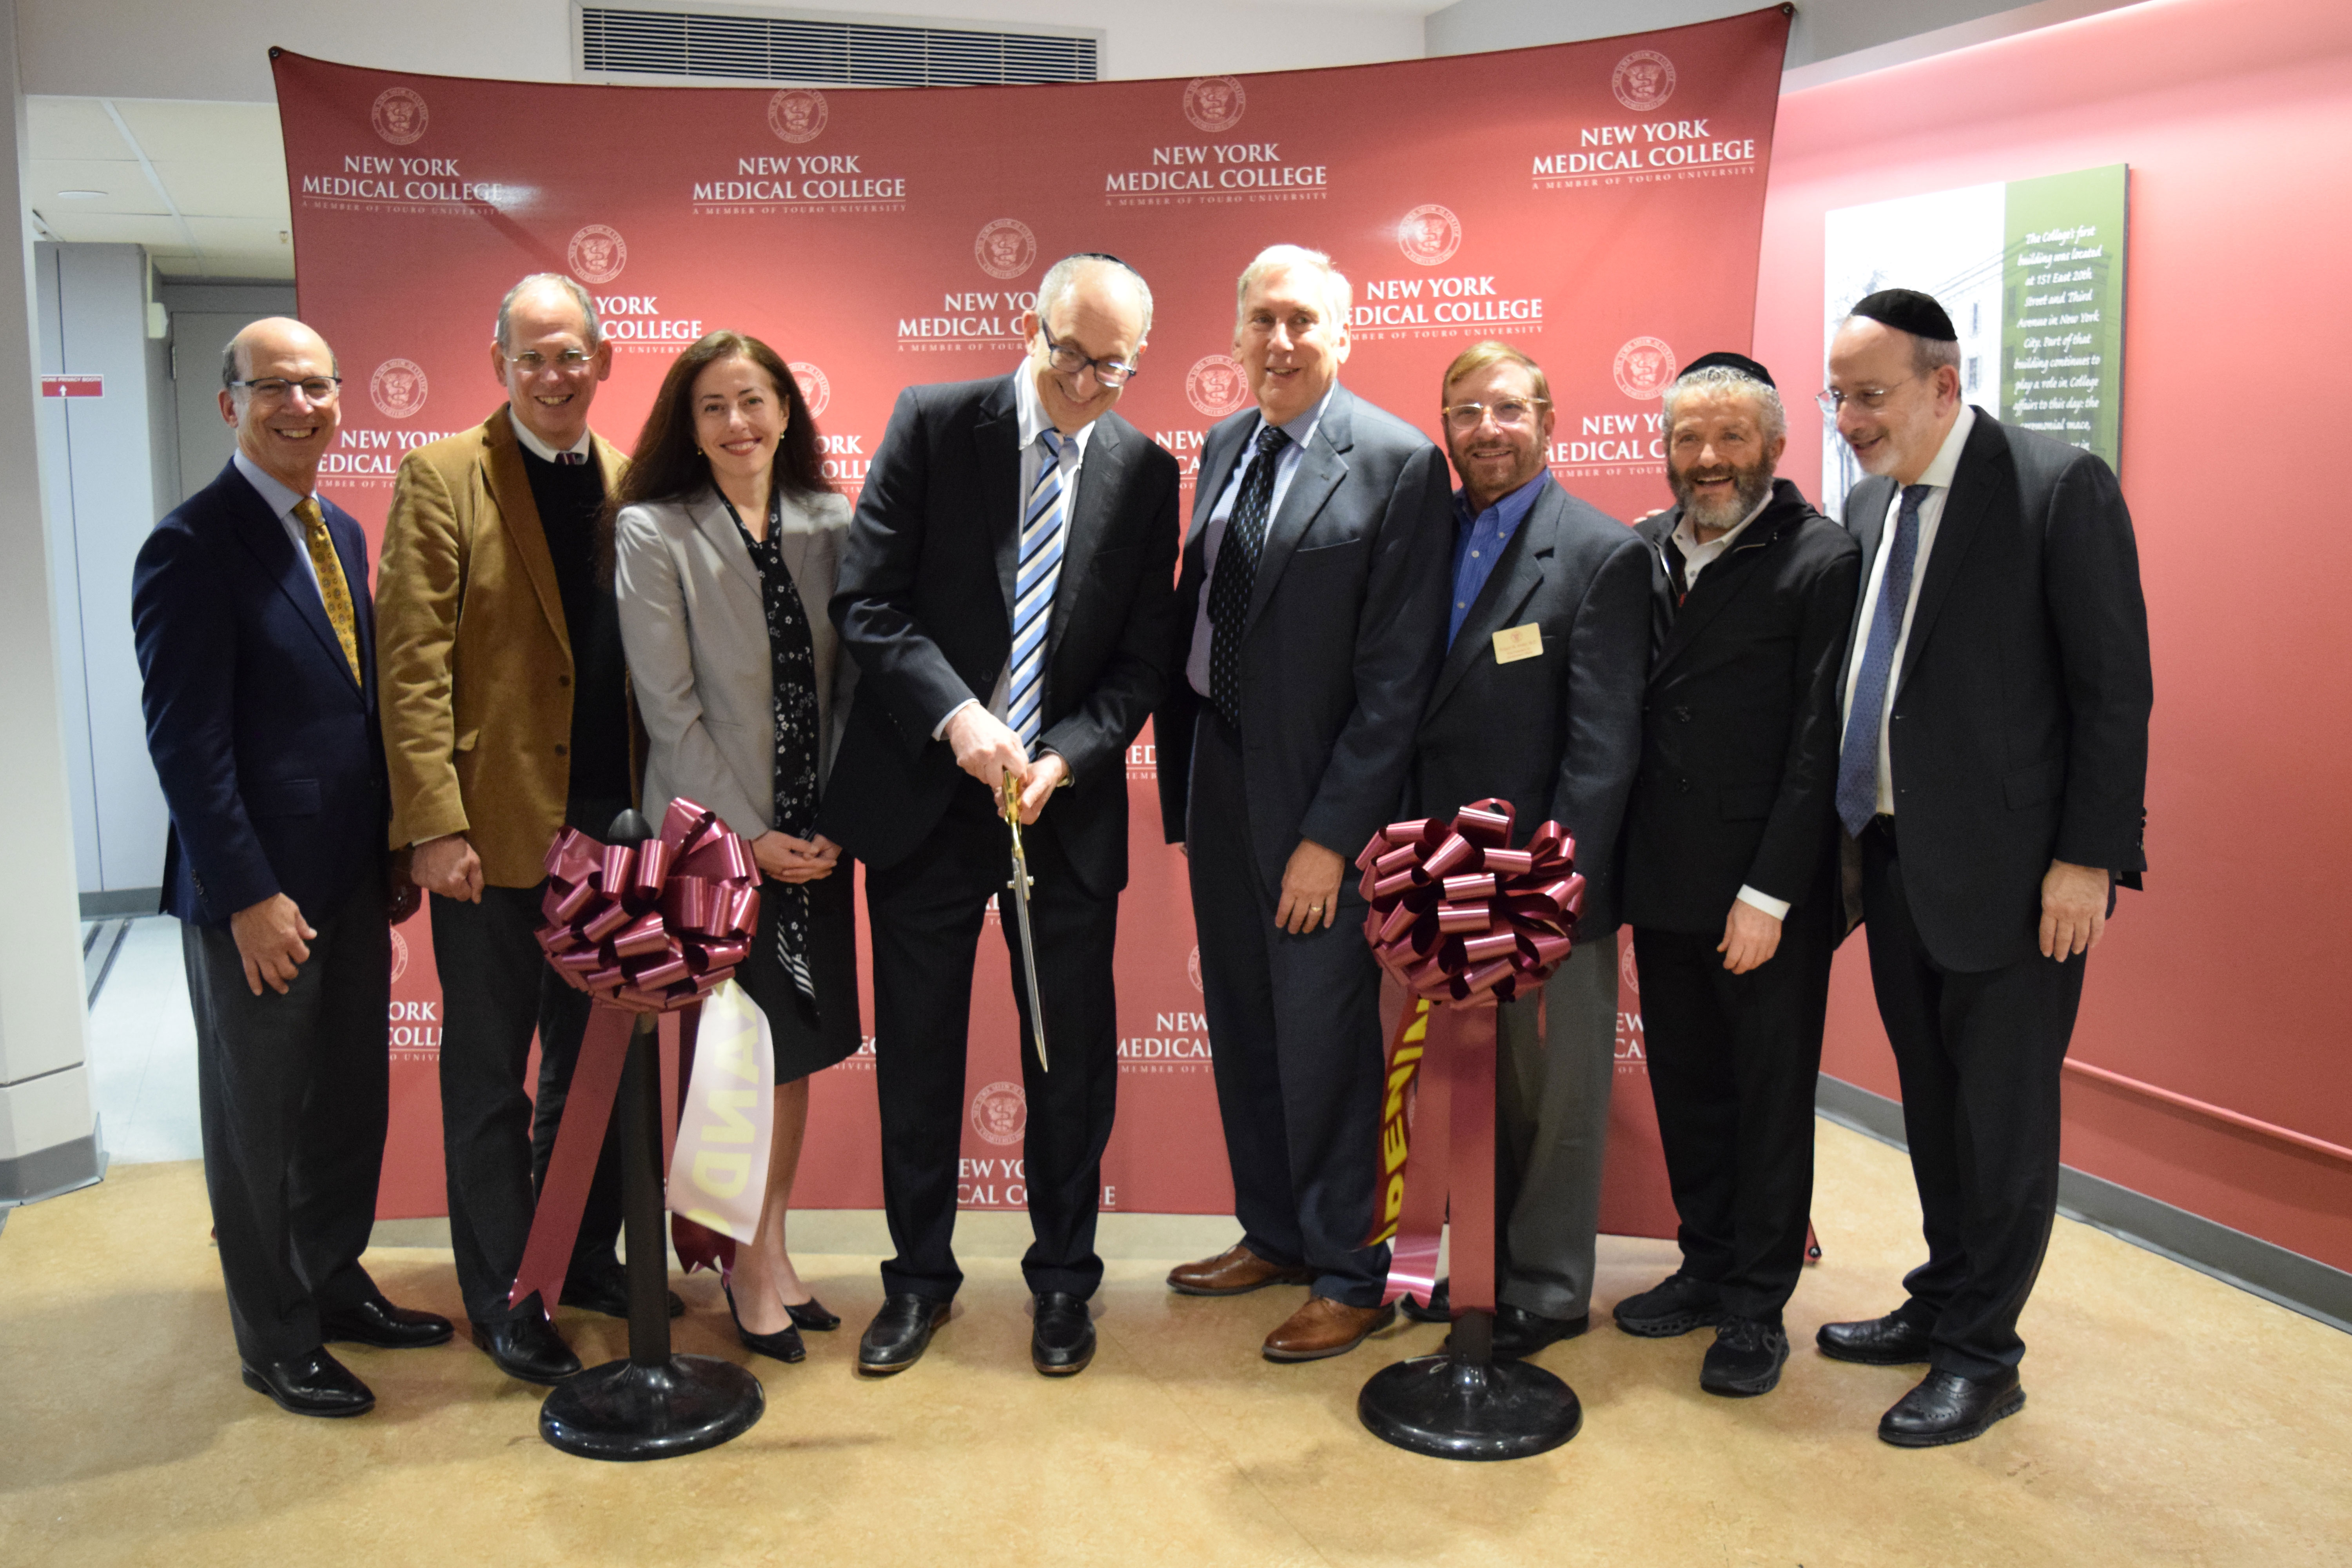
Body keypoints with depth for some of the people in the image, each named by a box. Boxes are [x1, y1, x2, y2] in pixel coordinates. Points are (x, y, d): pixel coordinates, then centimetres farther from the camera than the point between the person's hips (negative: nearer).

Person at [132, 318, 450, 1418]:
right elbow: (185, 740, -18)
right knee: (258, 1121, 8)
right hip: (258, 894, -7)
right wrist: (248, 896, -19)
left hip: (354, 877, 8)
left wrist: (397, 850, 11)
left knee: (352, 1101, 18)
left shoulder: (341, 533, 10)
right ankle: (277, 1341, 24)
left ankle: (335, 1286, 36)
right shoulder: (193, 546, -15)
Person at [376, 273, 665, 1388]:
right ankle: (504, 1303, 21)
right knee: (490, 1077, 8)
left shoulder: (632, 483, 9)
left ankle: (586, 1257, 34)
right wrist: (434, 824, -16)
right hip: (495, 832, -4)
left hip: (610, 827, 5)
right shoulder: (441, 479, -4)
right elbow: (413, 664, -10)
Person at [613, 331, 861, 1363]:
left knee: (799, 1046, 13)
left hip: (814, 836, 4)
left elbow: (851, 680, 5)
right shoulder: (653, 533, -6)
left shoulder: (830, 523, 4)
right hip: (714, 834, -4)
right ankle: (749, 1269, 23)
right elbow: (668, 708, -10)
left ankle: (773, 1247, 30)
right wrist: (749, 835, -11)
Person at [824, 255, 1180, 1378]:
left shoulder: (1145, 472, 2)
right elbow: (866, 601, -8)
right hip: (925, 792, -1)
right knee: (917, 1053, 10)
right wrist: (955, 715, -21)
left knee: (1072, 1055, 9)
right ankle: (920, 1277, 28)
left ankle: (1063, 1280, 28)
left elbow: (1142, 658, 2)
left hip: (1068, 803, 1)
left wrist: (1066, 757, -14)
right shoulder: (931, 425, -3)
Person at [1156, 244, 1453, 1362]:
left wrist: (1331, 833, -17)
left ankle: (1350, 1277, 20)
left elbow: (1397, 673, -15)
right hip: (1218, 774, 7)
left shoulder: (1401, 464, -12)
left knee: (1324, 1038, 2)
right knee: (1242, 1026, 17)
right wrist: (1182, 781, 9)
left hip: (1317, 799, -7)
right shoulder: (1223, 446, 10)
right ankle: (1273, 1234, 35)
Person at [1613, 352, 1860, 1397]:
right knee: (1685, 1088, 15)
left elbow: (1820, 744, -12)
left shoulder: (1822, 562, -9)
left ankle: (1756, 1308, 21)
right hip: (1663, 883, 5)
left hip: (1769, 895, -5)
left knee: (1770, 1101, 8)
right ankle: (1707, 1266, 32)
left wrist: (1770, 893, -14)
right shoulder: (1637, 555, 7)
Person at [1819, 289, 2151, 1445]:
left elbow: (2115, 688, -12)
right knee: (1933, 1106, 17)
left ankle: (1982, 1354, 17)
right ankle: (1941, 1306, 33)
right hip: (1893, 861, 7)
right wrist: (1851, 833, 9)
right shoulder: (1867, 505, 11)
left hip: (2009, 869, -7)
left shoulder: (2060, 489, -10)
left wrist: (2087, 859, -15)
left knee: (2002, 1119, 4)